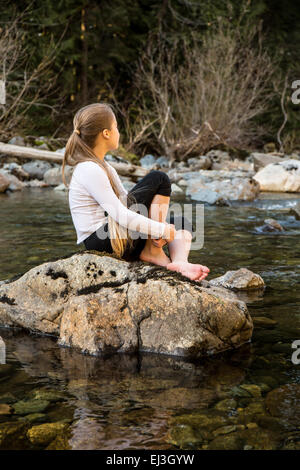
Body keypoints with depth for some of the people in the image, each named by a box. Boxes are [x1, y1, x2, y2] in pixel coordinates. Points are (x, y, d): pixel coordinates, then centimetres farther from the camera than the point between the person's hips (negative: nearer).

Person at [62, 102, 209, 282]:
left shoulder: (103, 166, 16)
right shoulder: (90, 170, -16)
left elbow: (130, 203, 13)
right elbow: (121, 215, -21)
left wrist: (153, 230, -3)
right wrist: (162, 229, -14)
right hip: (101, 239, -10)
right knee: (159, 179, -9)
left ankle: (180, 262, -19)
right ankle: (152, 251, -8)